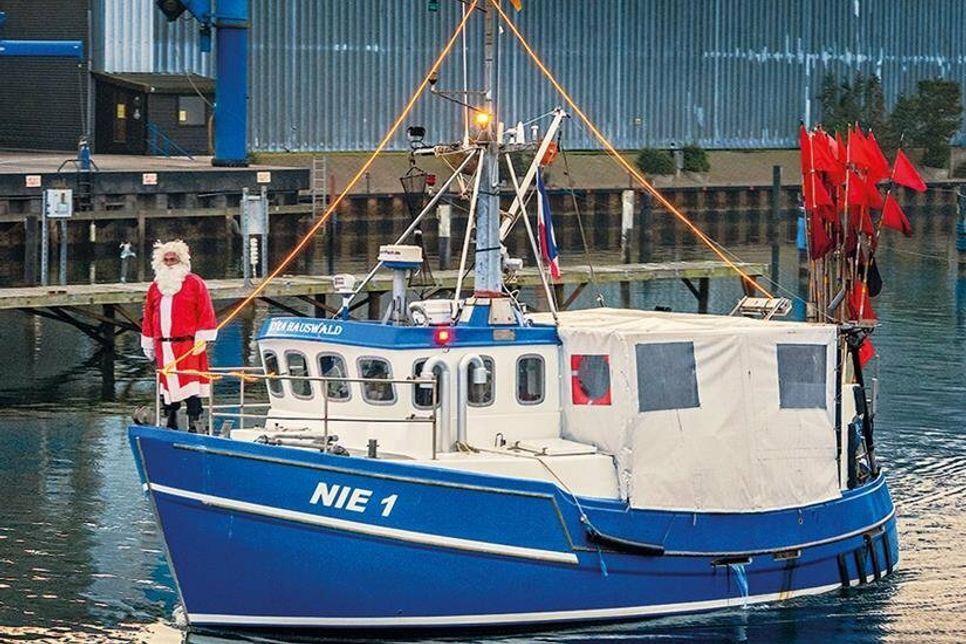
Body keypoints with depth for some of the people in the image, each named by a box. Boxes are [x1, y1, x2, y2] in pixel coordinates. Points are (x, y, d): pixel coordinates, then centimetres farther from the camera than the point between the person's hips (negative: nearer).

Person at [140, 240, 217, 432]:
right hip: (164, 347, 5)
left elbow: (205, 313, -3)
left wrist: (201, 339, -9)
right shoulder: (155, 287, 16)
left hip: (187, 344, -5)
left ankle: (194, 423, -10)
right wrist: (148, 344, 17)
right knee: (167, 385, 8)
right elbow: (148, 316, 20)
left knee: (190, 385, -10)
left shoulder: (194, 283, 1)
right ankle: (170, 423, 17)